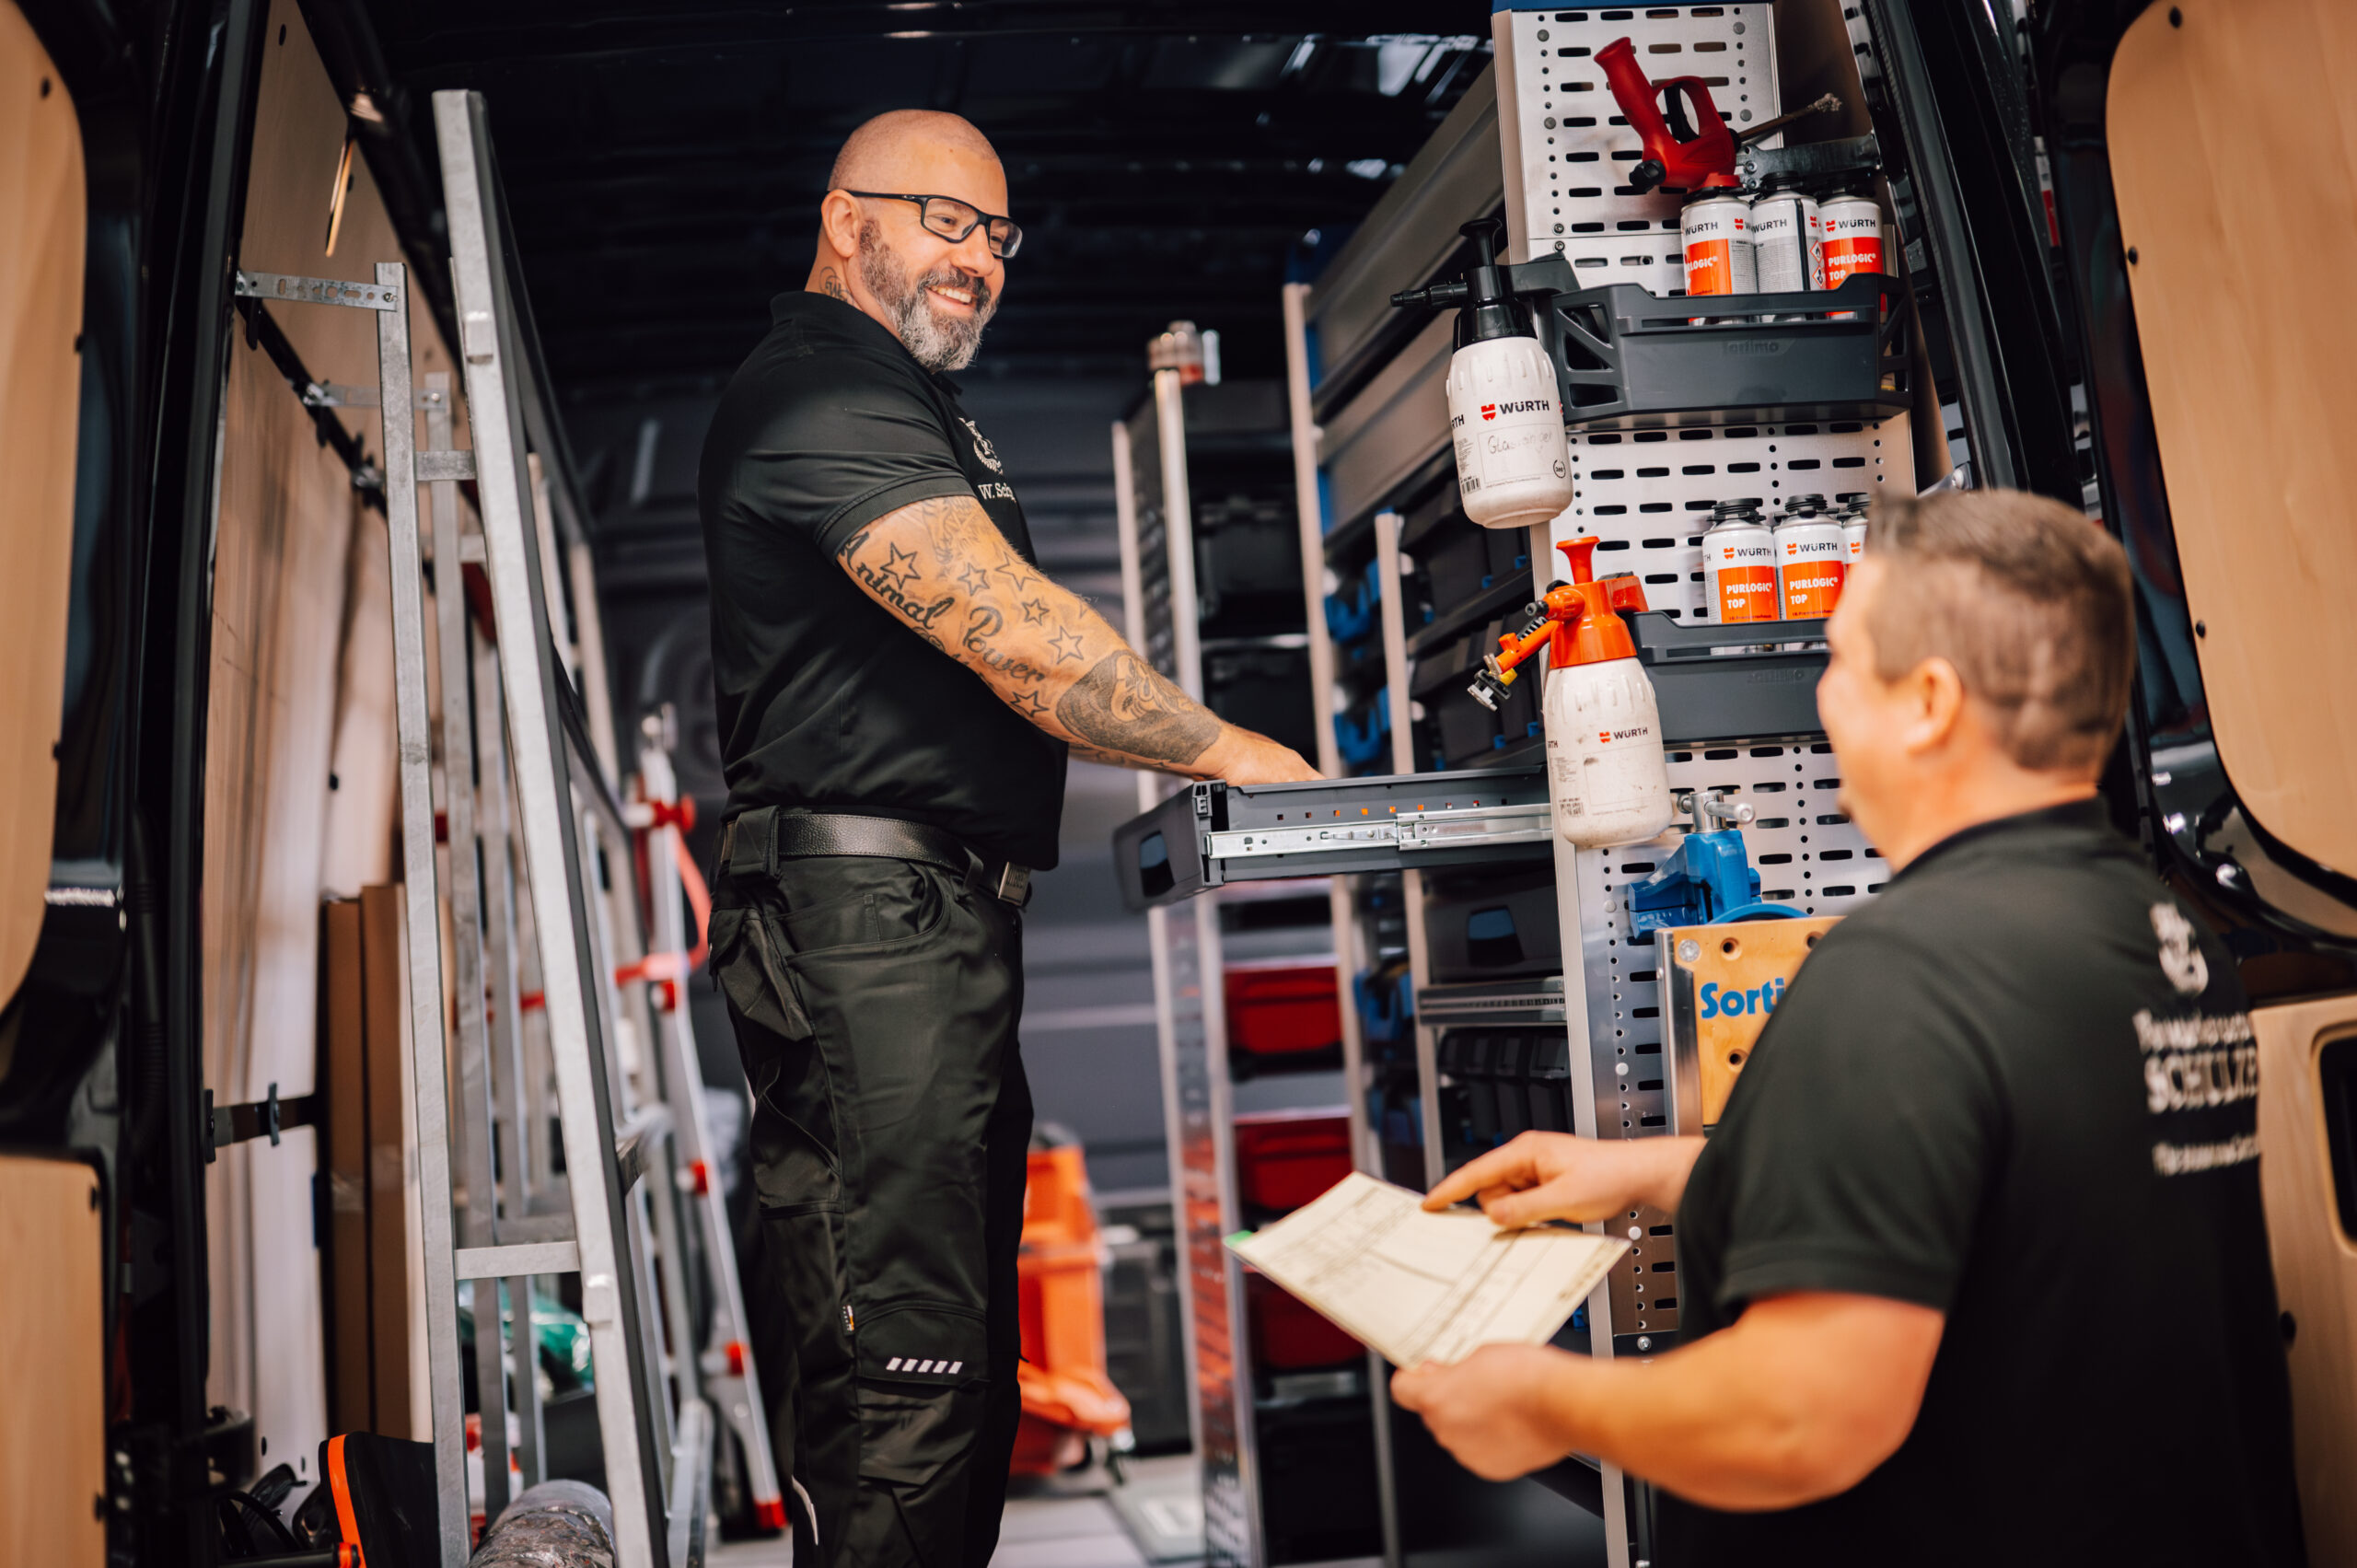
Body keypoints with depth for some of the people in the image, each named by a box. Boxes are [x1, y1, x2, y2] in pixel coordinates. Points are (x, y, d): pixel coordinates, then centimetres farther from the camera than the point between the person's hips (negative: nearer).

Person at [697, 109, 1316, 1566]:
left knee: (962, 1350, 13)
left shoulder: (914, 406, 26)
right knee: (902, 1367, -9)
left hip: (955, 924, 11)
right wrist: (1221, 748, -12)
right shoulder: (821, 395, -9)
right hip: (865, 916, -11)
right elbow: (1009, 632, -20)